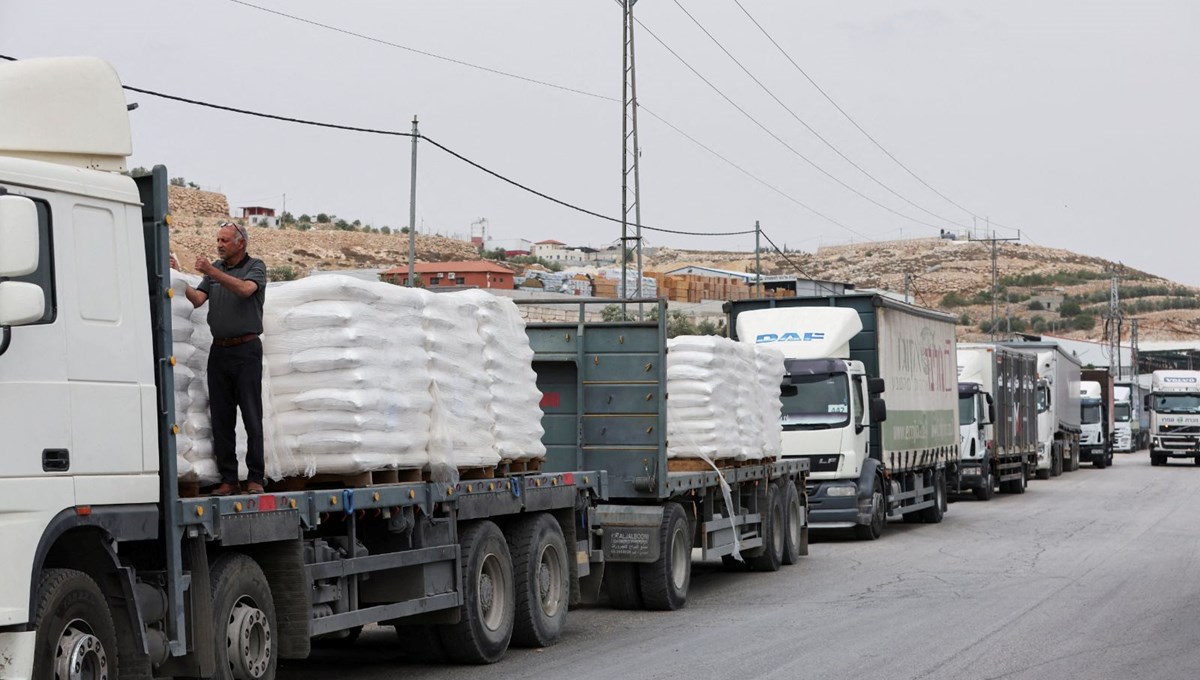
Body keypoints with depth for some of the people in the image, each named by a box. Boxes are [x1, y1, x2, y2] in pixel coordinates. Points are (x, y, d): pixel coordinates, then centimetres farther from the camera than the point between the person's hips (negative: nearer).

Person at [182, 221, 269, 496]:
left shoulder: (255, 267, 0)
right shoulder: (215, 268, 15)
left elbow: (245, 289, -20)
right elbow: (198, 299, 4)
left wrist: (213, 272, -25)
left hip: (246, 349, -5)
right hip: (219, 350, 5)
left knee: (251, 415, -5)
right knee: (221, 417, 3)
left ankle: (256, 478, -3)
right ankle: (228, 479, 7)